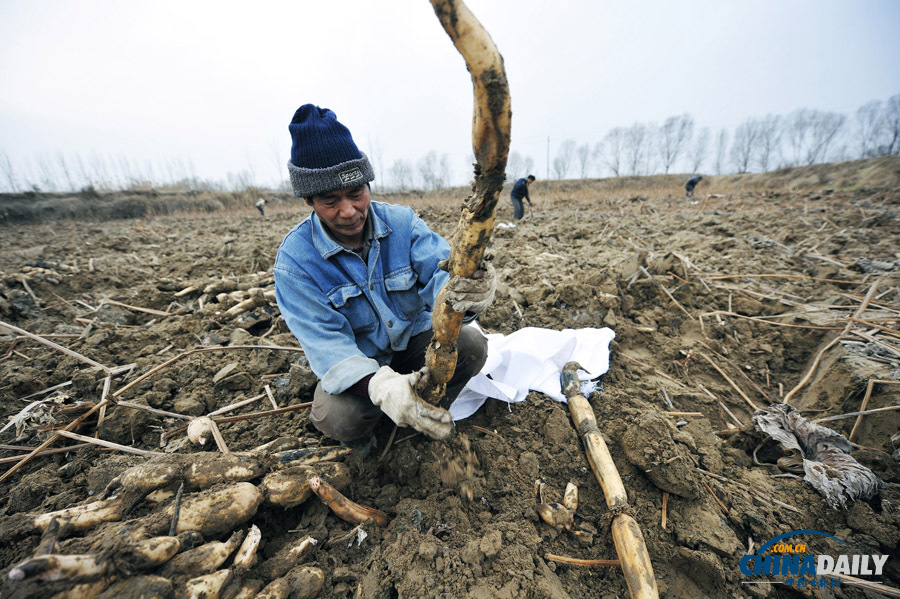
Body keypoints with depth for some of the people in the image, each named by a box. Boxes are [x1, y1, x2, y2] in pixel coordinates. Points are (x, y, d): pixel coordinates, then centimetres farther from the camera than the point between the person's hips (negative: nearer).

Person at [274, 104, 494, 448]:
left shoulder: (402, 221, -12)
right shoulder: (295, 259, -18)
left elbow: (439, 272, -24)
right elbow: (325, 342, -25)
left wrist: (465, 294, -51)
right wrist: (379, 386, -45)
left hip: (415, 341, 3)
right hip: (356, 362, -1)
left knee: (470, 343, -25)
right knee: (335, 417, -31)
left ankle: (432, 414, 7)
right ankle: (359, 431, 10)